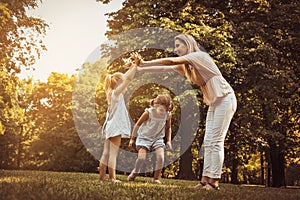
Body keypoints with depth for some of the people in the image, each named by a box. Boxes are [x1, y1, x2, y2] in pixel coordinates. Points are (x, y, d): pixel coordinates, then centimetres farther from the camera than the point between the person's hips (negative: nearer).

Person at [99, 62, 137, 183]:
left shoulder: (111, 93, 13)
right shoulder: (116, 93, -10)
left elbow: (124, 78, 22)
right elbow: (127, 80, -14)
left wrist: (131, 68, 18)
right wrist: (135, 67, -8)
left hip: (109, 127, 9)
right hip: (115, 128, -9)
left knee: (106, 154, 8)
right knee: (113, 153, -8)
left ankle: (102, 176, 10)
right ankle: (112, 178, -8)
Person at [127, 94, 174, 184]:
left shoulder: (167, 115, -9)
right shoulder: (148, 112, -19)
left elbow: (168, 128, 12)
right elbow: (138, 124, -6)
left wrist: (168, 141, 4)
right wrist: (132, 139, -1)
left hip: (158, 139, 3)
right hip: (144, 138, -3)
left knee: (161, 158, -18)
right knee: (141, 158, -18)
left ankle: (156, 178, -1)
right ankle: (134, 174, 14)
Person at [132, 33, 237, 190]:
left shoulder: (199, 56, -14)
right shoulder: (185, 65, 13)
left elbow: (170, 61, -21)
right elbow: (166, 69, 5)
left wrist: (144, 63, -19)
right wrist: (140, 68, -3)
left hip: (225, 99, -9)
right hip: (214, 102, 9)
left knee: (216, 141, -12)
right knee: (208, 141, 4)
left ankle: (214, 181, -11)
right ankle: (206, 179, 5)